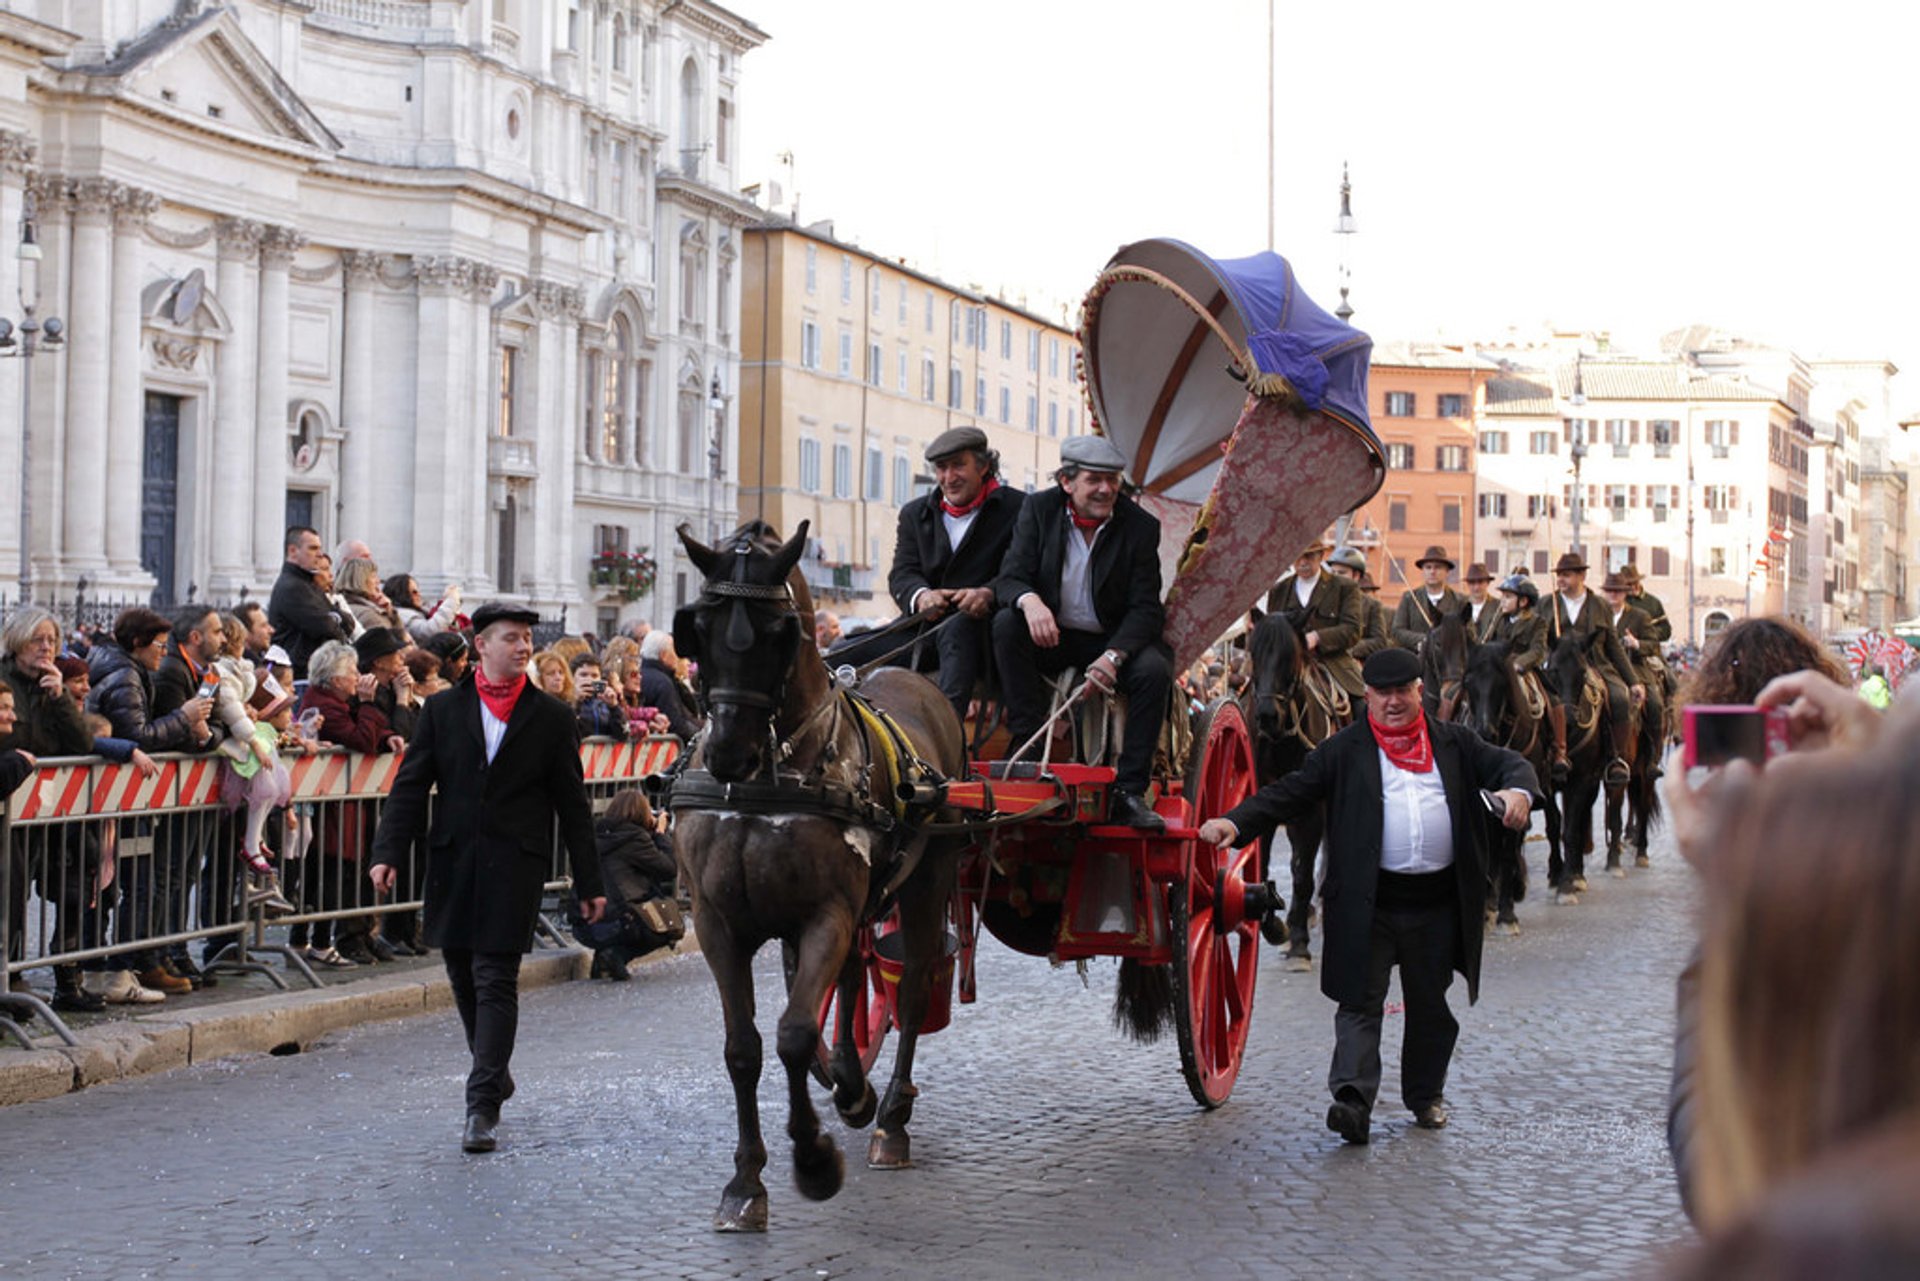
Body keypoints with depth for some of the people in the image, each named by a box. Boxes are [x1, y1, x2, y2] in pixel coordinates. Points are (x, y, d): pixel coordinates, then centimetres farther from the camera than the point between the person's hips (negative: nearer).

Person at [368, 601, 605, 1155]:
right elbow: (411, 788, 5)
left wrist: (588, 883, 6)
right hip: (453, 865, 3)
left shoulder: (551, 717, 5)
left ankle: (483, 1106, -9)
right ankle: (495, 1071, 34)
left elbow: (573, 805, 7)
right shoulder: (443, 710, 7)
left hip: (514, 866, -3)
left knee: (495, 982, -8)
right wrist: (388, 853, -8)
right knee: (463, 978, 12)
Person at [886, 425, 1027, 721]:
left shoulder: (1016, 508, 5)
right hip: (925, 625, 5)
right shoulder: (914, 514, 19)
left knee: (957, 631, -41)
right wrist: (921, 596, -19)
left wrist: (988, 594, -30)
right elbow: (902, 574, 7)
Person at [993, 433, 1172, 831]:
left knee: (1154, 669, -29)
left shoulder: (1140, 526, -7)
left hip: (1111, 640, 0)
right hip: (1050, 636, 1)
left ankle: (1129, 792, -24)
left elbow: (1146, 608, -11)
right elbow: (1009, 578, -10)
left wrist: (1113, 655, -30)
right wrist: (1029, 601, -36)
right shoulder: (1039, 510, -4)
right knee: (1006, 623, -29)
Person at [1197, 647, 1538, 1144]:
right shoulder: (1344, 750, 4)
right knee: (1361, 1001, -10)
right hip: (1370, 902, -3)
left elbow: (1508, 763, 9)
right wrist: (1235, 823, -18)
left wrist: (1518, 790, -17)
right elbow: (1289, 793, -2)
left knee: (1432, 1005, 13)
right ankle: (1353, 1098, -18)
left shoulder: (1454, 743, 11)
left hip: (1438, 902, 3)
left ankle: (1425, 1094, 28)